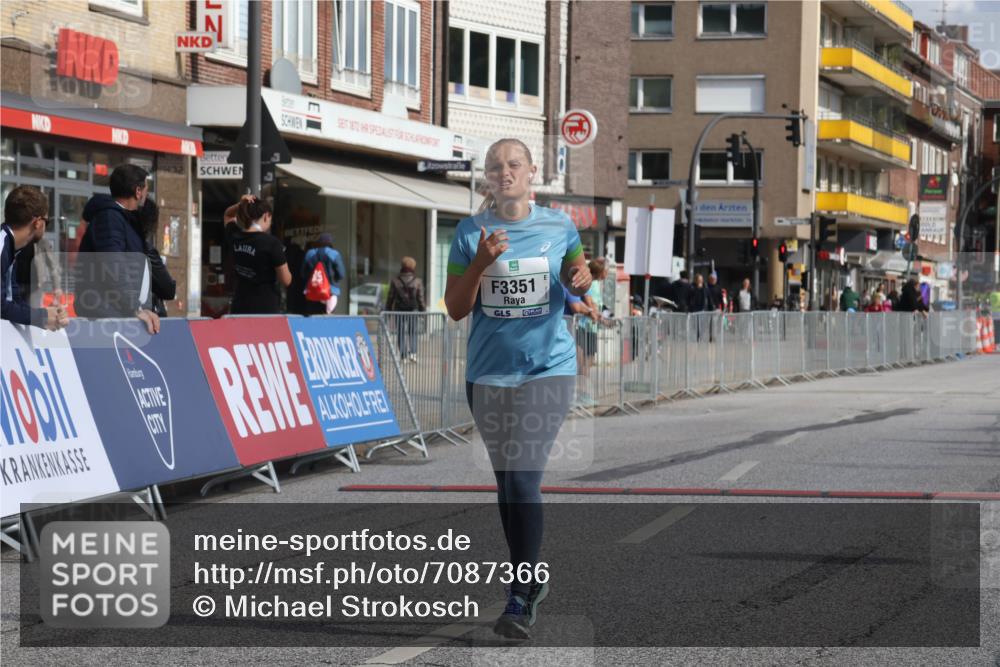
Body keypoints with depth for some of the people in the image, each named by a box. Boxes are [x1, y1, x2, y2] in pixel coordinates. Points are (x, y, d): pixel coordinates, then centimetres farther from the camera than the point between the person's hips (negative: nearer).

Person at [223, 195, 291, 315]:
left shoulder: (235, 237, 4)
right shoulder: (271, 242, -13)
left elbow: (228, 215, 29)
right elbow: (286, 280, -7)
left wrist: (240, 205, 8)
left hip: (239, 308, 6)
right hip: (265, 309, -6)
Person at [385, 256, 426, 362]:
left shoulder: (395, 281, -2)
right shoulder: (418, 282, -3)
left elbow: (390, 298, 2)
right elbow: (420, 299, -2)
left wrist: (388, 311, 10)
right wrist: (423, 311, 7)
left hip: (399, 311, 0)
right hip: (413, 311, 0)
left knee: (401, 333, 6)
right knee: (413, 332, 13)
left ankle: (403, 355, 1)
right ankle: (412, 352, -4)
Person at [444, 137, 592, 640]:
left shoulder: (557, 226, 1)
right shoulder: (470, 232, 1)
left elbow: (578, 279, 17)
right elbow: (455, 309, 0)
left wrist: (580, 278, -6)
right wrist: (480, 263, -15)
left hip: (548, 367, -2)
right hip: (488, 372, 2)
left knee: (523, 479, -13)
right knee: (506, 481, 10)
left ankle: (521, 598, -10)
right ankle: (531, 576, 29)